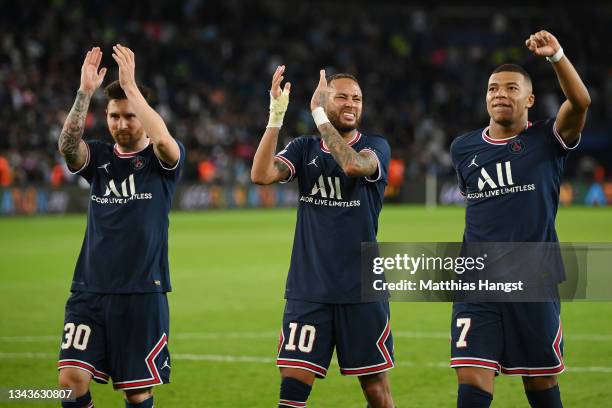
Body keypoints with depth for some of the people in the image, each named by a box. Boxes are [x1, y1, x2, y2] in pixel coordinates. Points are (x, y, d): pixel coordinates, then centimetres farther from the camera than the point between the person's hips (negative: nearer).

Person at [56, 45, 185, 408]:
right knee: (72, 379, -10)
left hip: (142, 292, -2)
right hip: (91, 289, 3)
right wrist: (85, 92, -25)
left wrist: (130, 85, -26)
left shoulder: (162, 159, 1)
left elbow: (163, 139, -23)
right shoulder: (97, 157, 9)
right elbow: (67, 144, -13)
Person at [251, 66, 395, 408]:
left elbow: (353, 164, -24)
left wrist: (318, 115, -20)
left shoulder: (375, 147, 0)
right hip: (308, 289, 2)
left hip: (362, 289, -2)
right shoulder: (305, 149, 8)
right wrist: (276, 116, -18)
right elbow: (261, 175, -11)